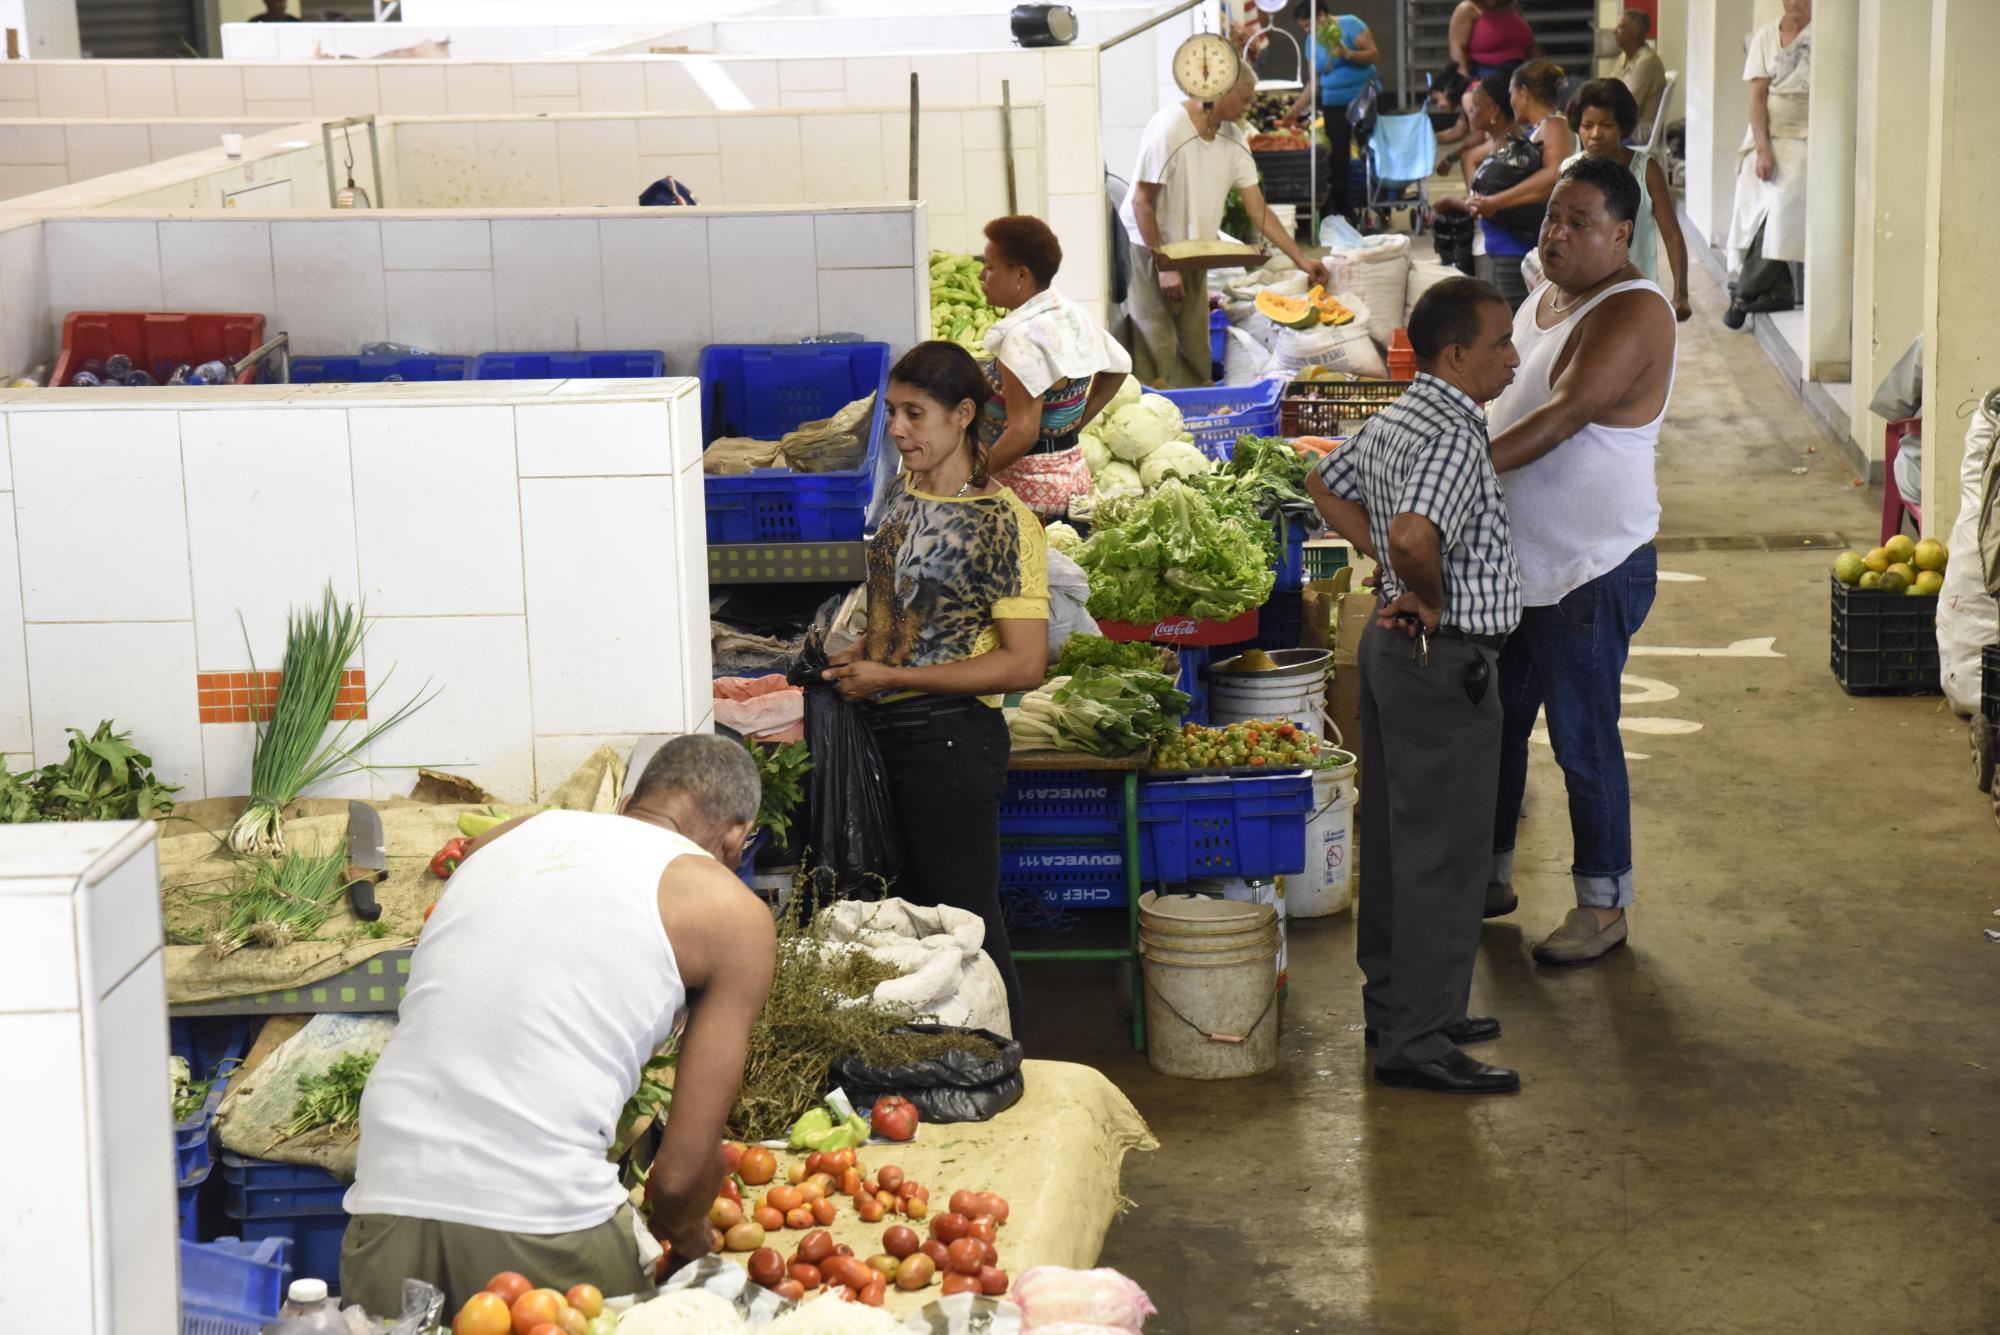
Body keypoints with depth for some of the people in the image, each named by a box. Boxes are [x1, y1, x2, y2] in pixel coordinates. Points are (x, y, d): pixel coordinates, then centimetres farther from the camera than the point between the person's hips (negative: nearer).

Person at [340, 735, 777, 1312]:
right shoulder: (732, 914, 6)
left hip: (385, 1203, 5)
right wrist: (688, 1239, 25)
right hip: (544, 1221, -5)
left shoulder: (502, 837, 20)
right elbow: (683, 1171, 3)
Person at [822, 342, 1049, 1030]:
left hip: (952, 736, -8)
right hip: (887, 732, 8)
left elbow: (1024, 663, -20)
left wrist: (889, 677, -19)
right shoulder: (905, 498, 8)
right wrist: (862, 653, 2)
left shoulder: (1003, 521, -16)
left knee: (966, 921, 2)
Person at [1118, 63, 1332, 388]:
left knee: (1196, 356, 8)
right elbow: (1141, 201, -17)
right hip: (1147, 249, -7)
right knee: (1157, 355, -9)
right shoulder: (1169, 127, -19)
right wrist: (1163, 265, -19)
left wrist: (1301, 259, 0)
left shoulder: (1233, 139, 1)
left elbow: (1258, 209, 4)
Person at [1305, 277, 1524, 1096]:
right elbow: (1414, 536, -37)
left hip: (1392, 647, 10)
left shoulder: (1391, 422, 9)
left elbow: (1325, 484, 25)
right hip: (1445, 664, -10)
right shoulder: (1453, 438, -21)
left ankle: (1395, 1004, 28)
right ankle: (1418, 1040, -1)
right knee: (1444, 853, -4)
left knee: (1393, 836, 17)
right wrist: (1431, 599, -18)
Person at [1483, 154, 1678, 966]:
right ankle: (1489, 875, 34)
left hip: (1591, 572, -9)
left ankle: (1604, 906, 16)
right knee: (1493, 723, 17)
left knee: (1583, 740, 1)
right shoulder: (1542, 301, 10)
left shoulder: (1633, 313, -18)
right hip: (1513, 564, 9)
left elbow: (1562, 416, -29)